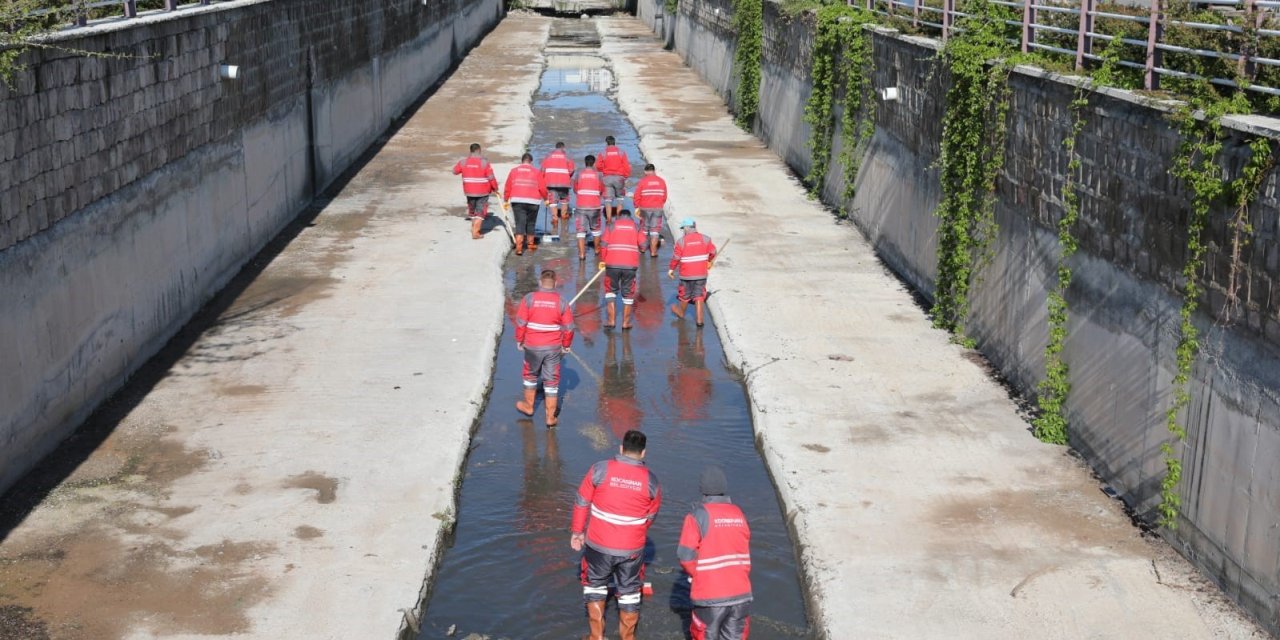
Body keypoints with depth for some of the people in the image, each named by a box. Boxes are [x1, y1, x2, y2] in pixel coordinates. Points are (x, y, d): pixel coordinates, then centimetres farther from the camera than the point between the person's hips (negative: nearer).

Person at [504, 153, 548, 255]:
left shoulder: (514, 171, 9)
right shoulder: (537, 172, 5)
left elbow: (508, 188, 9)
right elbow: (542, 188, 2)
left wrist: (506, 200, 19)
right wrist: (545, 198, 19)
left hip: (517, 201, 0)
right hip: (533, 201, 0)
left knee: (520, 224, -2)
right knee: (531, 223, 16)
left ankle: (519, 247, -16)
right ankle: (530, 244, 30)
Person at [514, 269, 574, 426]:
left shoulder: (529, 298, -10)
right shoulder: (561, 301, -7)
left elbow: (520, 323, -8)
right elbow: (569, 327, -3)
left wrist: (519, 341, 8)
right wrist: (566, 345, 12)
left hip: (532, 346, 0)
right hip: (553, 347, 0)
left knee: (531, 375, 23)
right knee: (552, 381, 8)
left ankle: (528, 406, 40)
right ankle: (550, 417, 12)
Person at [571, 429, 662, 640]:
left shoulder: (600, 469, -12)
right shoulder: (651, 480, -7)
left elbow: (582, 502, -5)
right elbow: (651, 516, 6)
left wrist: (578, 531, 9)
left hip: (599, 545, -1)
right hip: (632, 549, 1)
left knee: (595, 585, 21)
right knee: (629, 592, 18)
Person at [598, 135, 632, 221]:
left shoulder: (603, 154, -1)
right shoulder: (621, 153, 0)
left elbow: (599, 167, 0)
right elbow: (626, 166, -2)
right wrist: (626, 177, 10)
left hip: (607, 178, 0)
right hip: (619, 177, 0)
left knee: (608, 199, 3)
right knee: (620, 198, 14)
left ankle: (609, 219, 0)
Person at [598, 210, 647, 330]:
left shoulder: (612, 225, 9)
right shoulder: (636, 226, 11)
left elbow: (603, 244, 1)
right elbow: (643, 244, 2)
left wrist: (602, 260, 13)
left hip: (612, 263, 0)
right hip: (631, 264, 0)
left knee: (610, 290, 15)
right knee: (628, 293, 11)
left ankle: (611, 320, 10)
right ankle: (626, 322, 13)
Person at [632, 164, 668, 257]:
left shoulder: (642, 181, -6)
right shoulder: (661, 181, 1)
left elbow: (637, 197, -6)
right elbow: (664, 197, 4)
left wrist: (637, 207, 8)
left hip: (645, 208, -1)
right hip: (658, 208, 1)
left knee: (644, 228, 16)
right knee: (655, 230, 3)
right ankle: (653, 252, 0)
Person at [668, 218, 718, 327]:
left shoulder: (681, 241, -12)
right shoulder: (705, 239, -4)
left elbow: (676, 257, -8)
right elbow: (713, 252, 6)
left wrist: (671, 269, 6)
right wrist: (709, 262, 26)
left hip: (686, 274, -2)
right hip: (701, 274, 2)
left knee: (684, 295, 18)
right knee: (699, 296, 9)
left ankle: (681, 313, 41)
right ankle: (699, 319, 5)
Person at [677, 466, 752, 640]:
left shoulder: (698, 515, -11)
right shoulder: (739, 514, 4)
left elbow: (686, 555, -12)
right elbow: (746, 554, 9)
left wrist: (697, 575, 6)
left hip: (710, 594, -4)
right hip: (740, 592, 4)